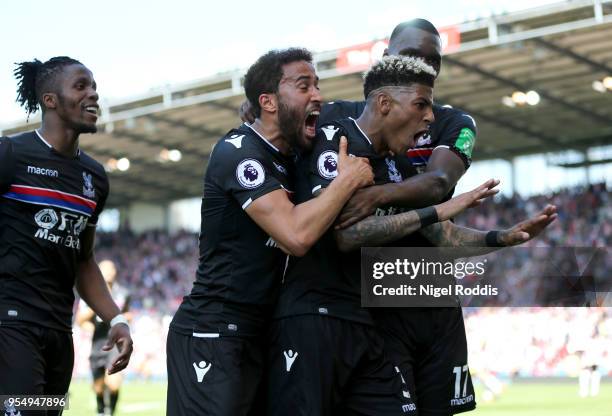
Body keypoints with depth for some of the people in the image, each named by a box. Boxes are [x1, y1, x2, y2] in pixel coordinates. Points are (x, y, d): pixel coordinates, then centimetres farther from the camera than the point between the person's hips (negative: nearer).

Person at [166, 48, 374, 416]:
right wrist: (349, 179, -15)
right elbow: (296, 236, -26)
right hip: (212, 335, -9)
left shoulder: (289, 161, 13)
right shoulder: (239, 151, -15)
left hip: (257, 336, 9)